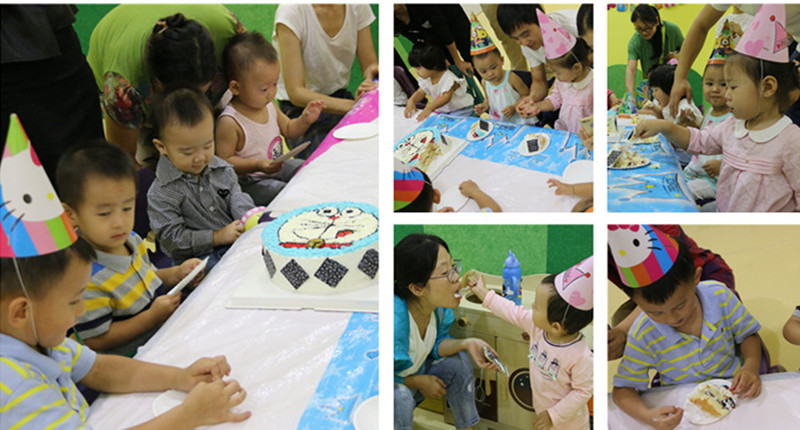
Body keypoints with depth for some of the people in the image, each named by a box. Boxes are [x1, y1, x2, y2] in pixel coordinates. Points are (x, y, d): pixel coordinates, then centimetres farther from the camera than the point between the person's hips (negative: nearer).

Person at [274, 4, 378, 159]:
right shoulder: (291, 11, -21)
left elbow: (369, 63, 1)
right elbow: (296, 92, -25)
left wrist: (372, 72, -26)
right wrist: (352, 105, -39)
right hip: (301, 107, -4)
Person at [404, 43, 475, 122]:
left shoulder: (449, 78, -25)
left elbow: (446, 97, -36)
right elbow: (420, 92, 4)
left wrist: (429, 108, -52)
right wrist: (411, 101, -21)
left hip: (461, 109, -7)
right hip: (442, 110, 7)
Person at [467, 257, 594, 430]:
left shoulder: (581, 357, -34)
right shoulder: (537, 326, -15)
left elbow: (583, 391, -24)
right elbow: (512, 312, 0)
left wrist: (554, 415, -20)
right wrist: (482, 292, 6)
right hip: (543, 409, 6)